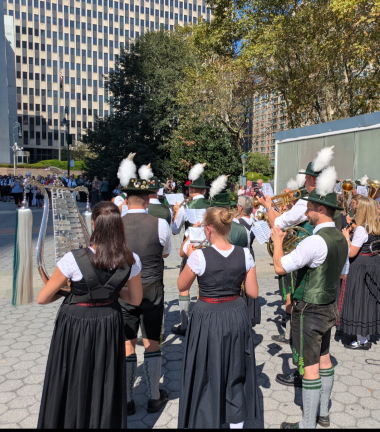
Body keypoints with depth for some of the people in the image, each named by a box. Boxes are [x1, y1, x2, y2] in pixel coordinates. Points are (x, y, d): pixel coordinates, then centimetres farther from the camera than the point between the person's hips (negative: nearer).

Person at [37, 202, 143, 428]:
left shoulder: (73, 259, -26)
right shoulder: (131, 261, -17)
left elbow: (42, 299, -13)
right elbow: (135, 299, -1)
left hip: (75, 325, -2)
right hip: (109, 325, 3)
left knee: (73, 386, 21)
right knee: (106, 386, 23)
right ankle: (106, 421, 42)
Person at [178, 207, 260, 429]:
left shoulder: (200, 256, -20)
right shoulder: (245, 254, -9)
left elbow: (182, 286, -4)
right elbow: (253, 293, -3)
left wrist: (189, 257, 4)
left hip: (209, 319, -4)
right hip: (236, 316, 4)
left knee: (207, 374, 15)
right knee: (236, 371, 22)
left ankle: (207, 420, 31)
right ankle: (237, 420, 38)